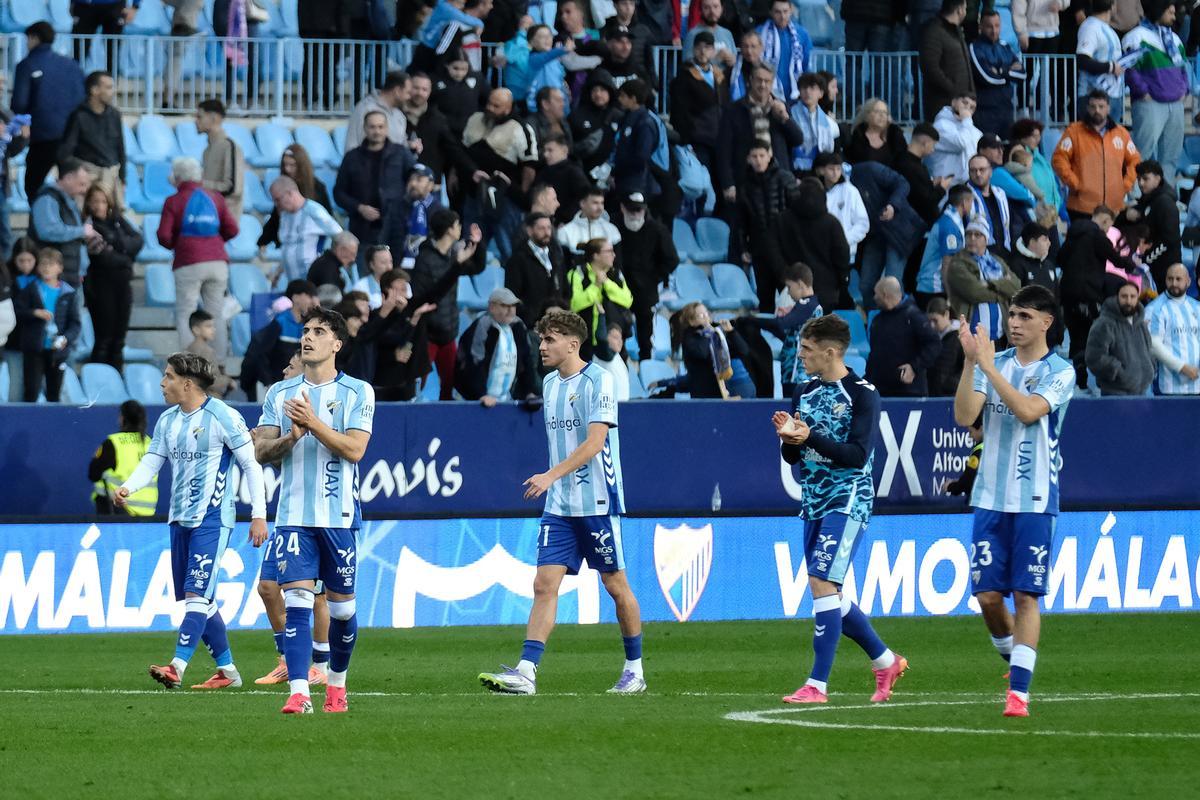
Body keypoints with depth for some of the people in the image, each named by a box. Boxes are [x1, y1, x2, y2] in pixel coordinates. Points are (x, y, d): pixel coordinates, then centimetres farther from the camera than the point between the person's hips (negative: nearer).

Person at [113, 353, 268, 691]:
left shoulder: (223, 417, -10)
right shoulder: (167, 421, 11)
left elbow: (251, 465, -7)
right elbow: (151, 461, 11)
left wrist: (258, 514, -10)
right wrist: (128, 488, -10)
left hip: (211, 520, -8)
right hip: (179, 519, 8)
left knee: (197, 595, -15)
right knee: (200, 599, 10)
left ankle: (176, 668, -24)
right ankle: (227, 670, 19)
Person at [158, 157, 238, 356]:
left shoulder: (173, 201, 1)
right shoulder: (215, 198, 11)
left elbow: (164, 237, -7)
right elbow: (231, 229, 6)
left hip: (189, 264, -3)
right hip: (217, 262, 3)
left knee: (185, 316, 1)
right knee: (217, 315, 8)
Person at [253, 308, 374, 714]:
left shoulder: (357, 392, 1)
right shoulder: (280, 393, 10)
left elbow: (354, 449, -10)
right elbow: (261, 451, 6)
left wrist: (314, 423, -19)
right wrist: (290, 438, -13)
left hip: (339, 515, -1)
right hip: (294, 515, 1)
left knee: (341, 605, 7)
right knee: (296, 602, -11)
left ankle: (336, 683, 26)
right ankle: (298, 692, -18)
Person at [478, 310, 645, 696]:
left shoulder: (598, 380, -11)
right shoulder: (550, 384, 12)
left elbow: (594, 442, -20)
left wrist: (552, 475, -27)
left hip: (597, 502, -7)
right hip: (559, 505, 7)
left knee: (615, 584, 3)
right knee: (544, 585, -4)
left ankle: (635, 670, 16)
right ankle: (526, 671, -12)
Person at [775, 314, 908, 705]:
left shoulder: (862, 394, -9)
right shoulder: (805, 393, 12)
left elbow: (858, 454, -17)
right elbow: (792, 458, 13)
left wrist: (810, 438, -27)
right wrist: (788, 438, -10)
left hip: (847, 500, -8)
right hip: (814, 502, 8)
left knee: (822, 584, -17)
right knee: (828, 593, 11)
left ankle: (817, 684, -16)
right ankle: (886, 662, 28)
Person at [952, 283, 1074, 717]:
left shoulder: (1060, 371, -3)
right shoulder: (994, 363, 8)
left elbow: (1028, 411, -20)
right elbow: (964, 416, -5)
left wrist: (988, 366, -21)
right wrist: (970, 362, -15)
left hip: (1035, 501, -4)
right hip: (990, 498, 4)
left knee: (1026, 595, -6)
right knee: (987, 595, 2)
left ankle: (1019, 691, -6)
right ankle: (1014, 660, 26)